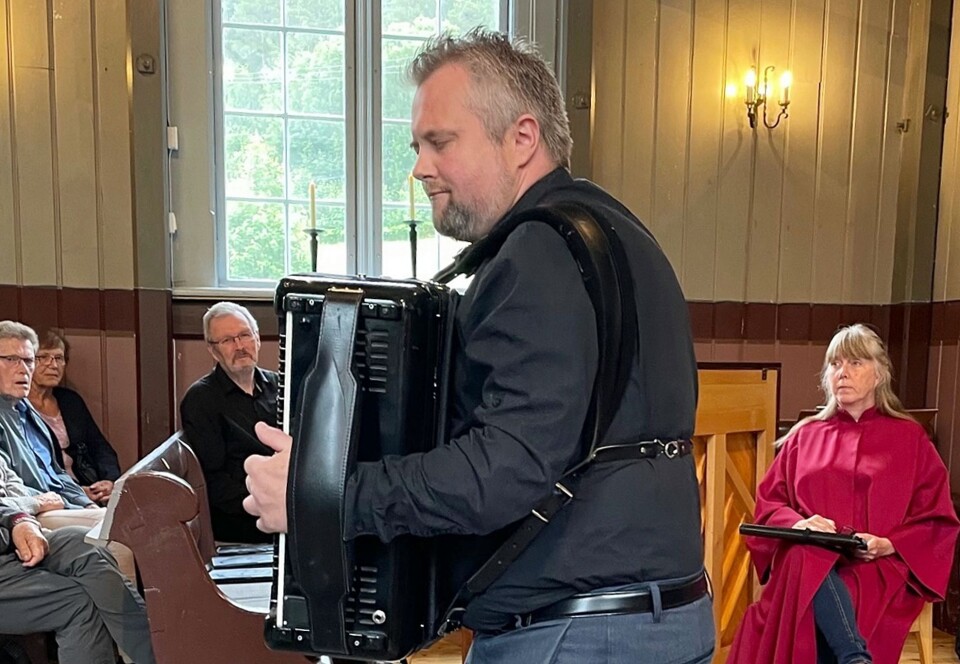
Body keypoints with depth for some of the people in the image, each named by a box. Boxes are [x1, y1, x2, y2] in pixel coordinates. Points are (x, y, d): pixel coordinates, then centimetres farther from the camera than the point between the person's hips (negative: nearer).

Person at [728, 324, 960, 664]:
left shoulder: (910, 438, 13)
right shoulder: (804, 435, 17)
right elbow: (768, 502, 13)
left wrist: (890, 545, -11)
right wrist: (797, 525, -10)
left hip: (881, 569, -1)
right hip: (806, 560, 2)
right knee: (808, 560, -37)